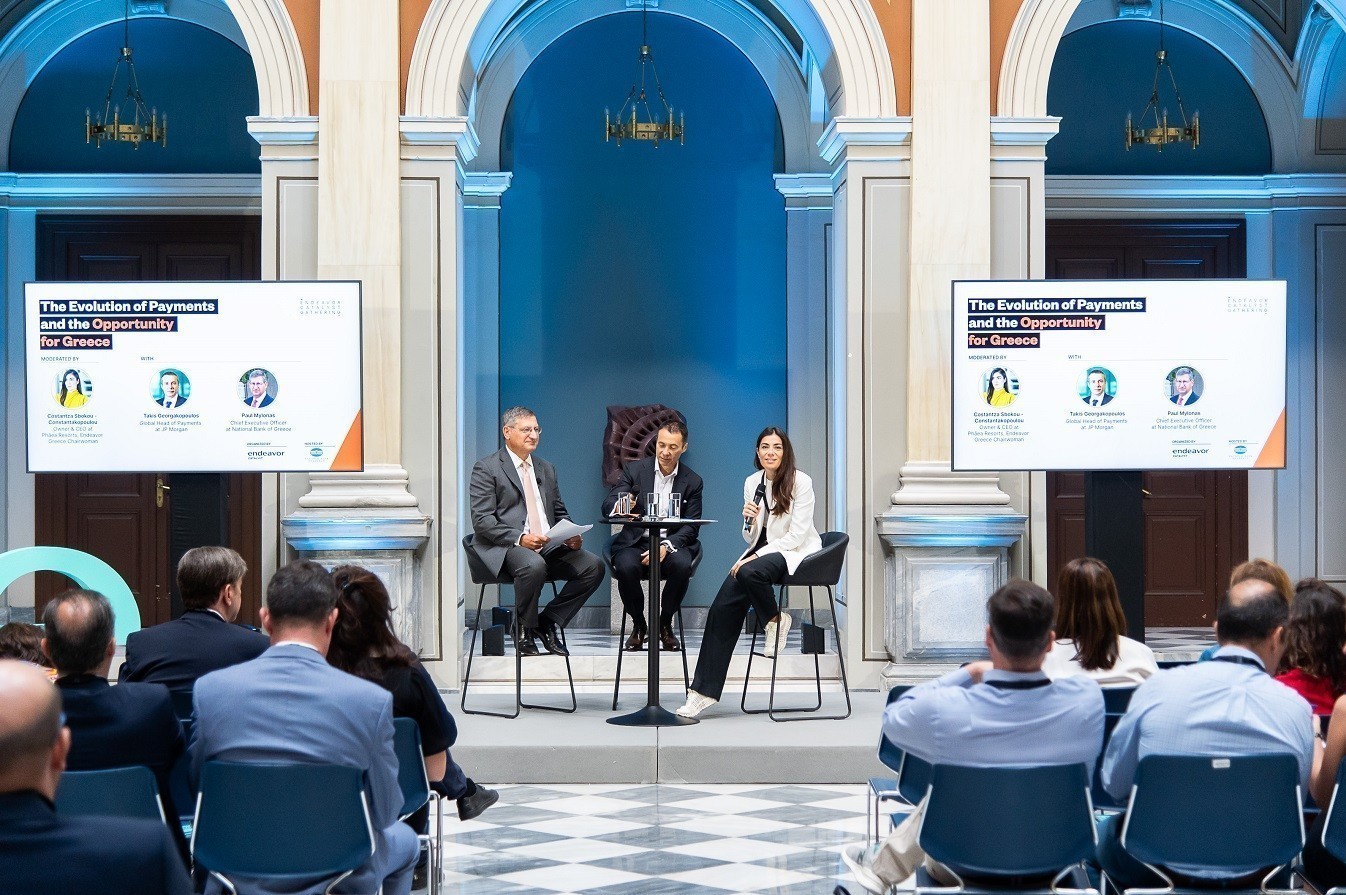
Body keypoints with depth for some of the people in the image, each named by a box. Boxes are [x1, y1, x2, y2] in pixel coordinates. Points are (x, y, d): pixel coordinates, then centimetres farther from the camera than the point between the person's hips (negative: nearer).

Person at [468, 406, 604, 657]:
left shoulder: (546, 469, 23)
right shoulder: (486, 469, 1)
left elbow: (560, 514, 25)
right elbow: (482, 520, -8)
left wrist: (571, 536, 1)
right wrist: (519, 538, -22)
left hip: (549, 545, 6)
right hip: (505, 547, -6)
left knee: (593, 566, -18)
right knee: (534, 566, -39)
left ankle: (548, 621, -3)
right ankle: (523, 629, -13)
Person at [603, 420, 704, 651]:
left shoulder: (692, 481, 4)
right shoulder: (634, 470, 2)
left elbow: (691, 527, 0)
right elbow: (608, 504, -8)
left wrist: (666, 546, -20)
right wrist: (619, 507, -35)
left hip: (671, 543, 1)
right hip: (636, 542, 0)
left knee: (682, 564, -33)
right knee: (626, 567, -34)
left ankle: (665, 625, -7)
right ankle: (639, 625, -6)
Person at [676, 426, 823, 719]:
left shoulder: (800, 482, -8)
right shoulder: (752, 483, 8)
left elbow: (796, 535, -13)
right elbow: (751, 538, 13)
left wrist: (756, 556, -19)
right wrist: (749, 521, -11)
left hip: (796, 553, -5)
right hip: (763, 552, 5)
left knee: (749, 572, -37)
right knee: (724, 604, -19)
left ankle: (776, 620, -5)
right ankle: (704, 690, -19)